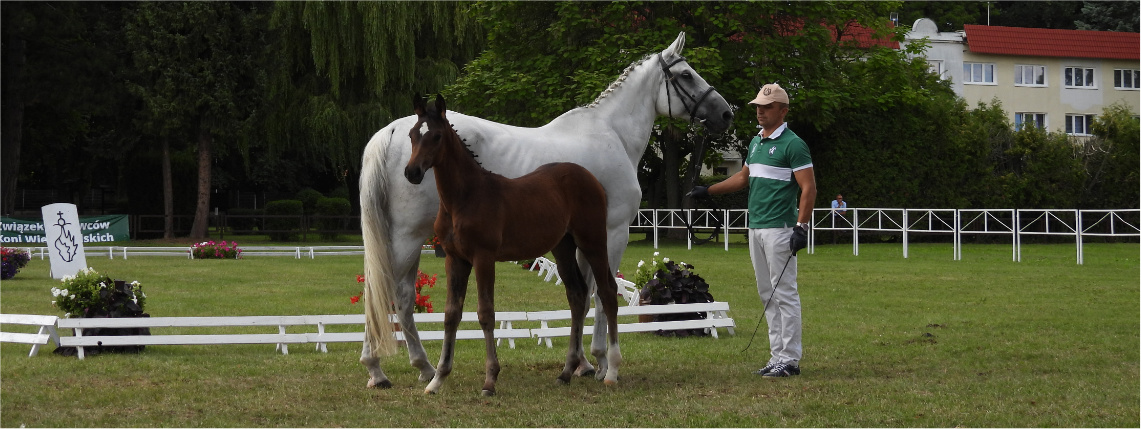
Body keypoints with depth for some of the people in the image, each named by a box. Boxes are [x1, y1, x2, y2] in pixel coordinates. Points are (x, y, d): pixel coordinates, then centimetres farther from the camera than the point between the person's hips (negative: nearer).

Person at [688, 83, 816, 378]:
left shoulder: (792, 144, -9)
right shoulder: (756, 142, 17)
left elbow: (808, 188, -13)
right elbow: (744, 177, 29)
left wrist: (801, 227, -21)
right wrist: (708, 191, 24)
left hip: (779, 229, -9)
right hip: (756, 228, 9)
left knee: (784, 294, -8)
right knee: (767, 295, 10)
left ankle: (790, 359, -6)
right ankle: (777, 356, 14)